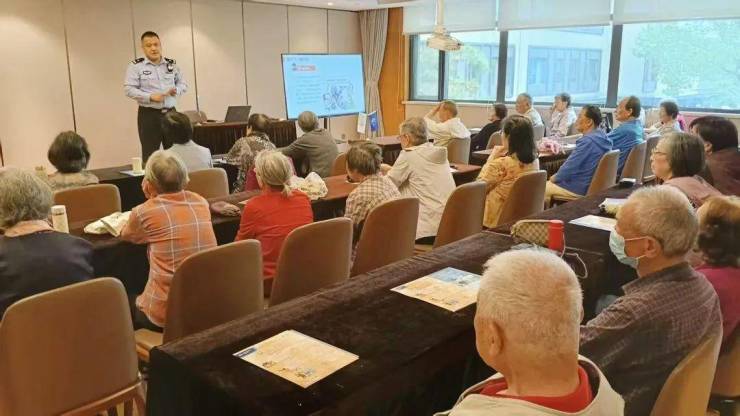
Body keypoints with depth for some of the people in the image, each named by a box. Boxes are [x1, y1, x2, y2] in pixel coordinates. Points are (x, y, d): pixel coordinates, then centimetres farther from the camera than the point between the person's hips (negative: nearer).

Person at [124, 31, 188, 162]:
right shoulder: (136, 66, -2)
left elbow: (183, 83, 17)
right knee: (150, 155, -2)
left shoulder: (172, 64, 10)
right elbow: (129, 89, -9)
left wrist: (177, 90, -6)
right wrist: (150, 97, -21)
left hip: (170, 113, 4)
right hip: (149, 115, -4)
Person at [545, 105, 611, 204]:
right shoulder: (603, 137, 6)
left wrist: (555, 177, -2)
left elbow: (569, 167, -21)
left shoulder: (587, 141, -24)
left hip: (580, 189, -9)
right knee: (549, 182, 23)